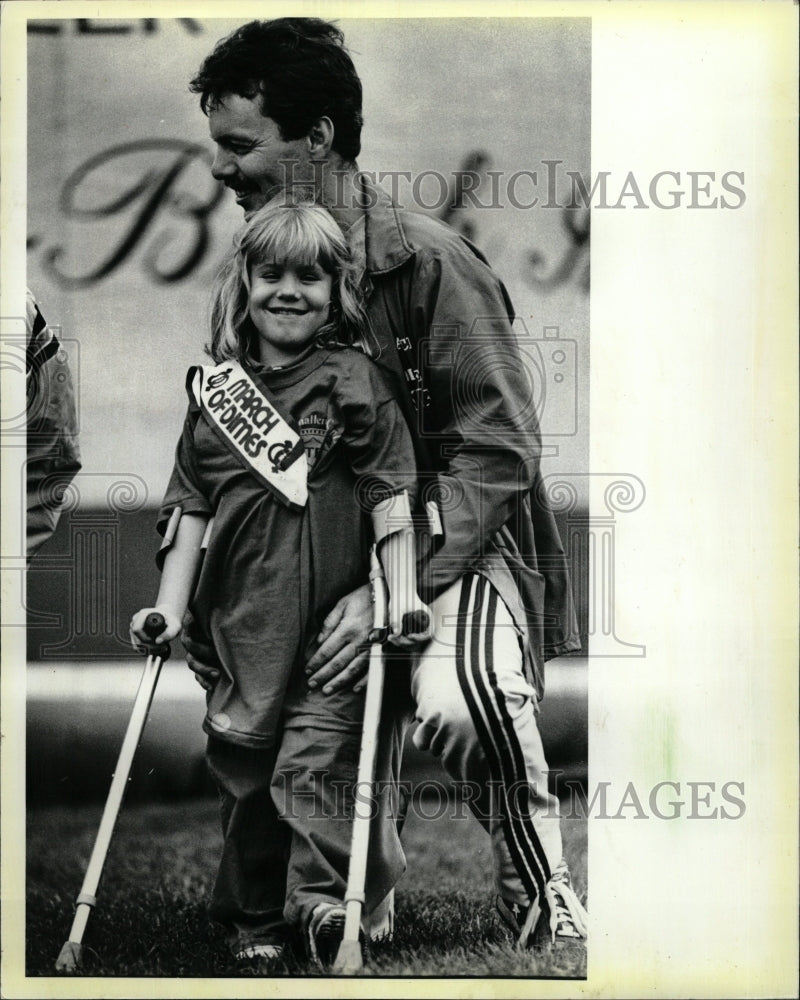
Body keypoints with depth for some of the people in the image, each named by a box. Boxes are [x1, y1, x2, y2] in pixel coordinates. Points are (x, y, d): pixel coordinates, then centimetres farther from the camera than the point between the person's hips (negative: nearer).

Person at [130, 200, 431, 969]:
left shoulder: (352, 381, -1)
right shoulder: (215, 389, 7)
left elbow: (389, 492, -5)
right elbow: (189, 506, 7)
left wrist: (401, 590, -14)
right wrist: (170, 607, 1)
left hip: (334, 617, -3)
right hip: (243, 622, 4)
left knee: (313, 759, -13)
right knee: (242, 771, 10)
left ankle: (324, 897, -8)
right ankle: (254, 921, 22)